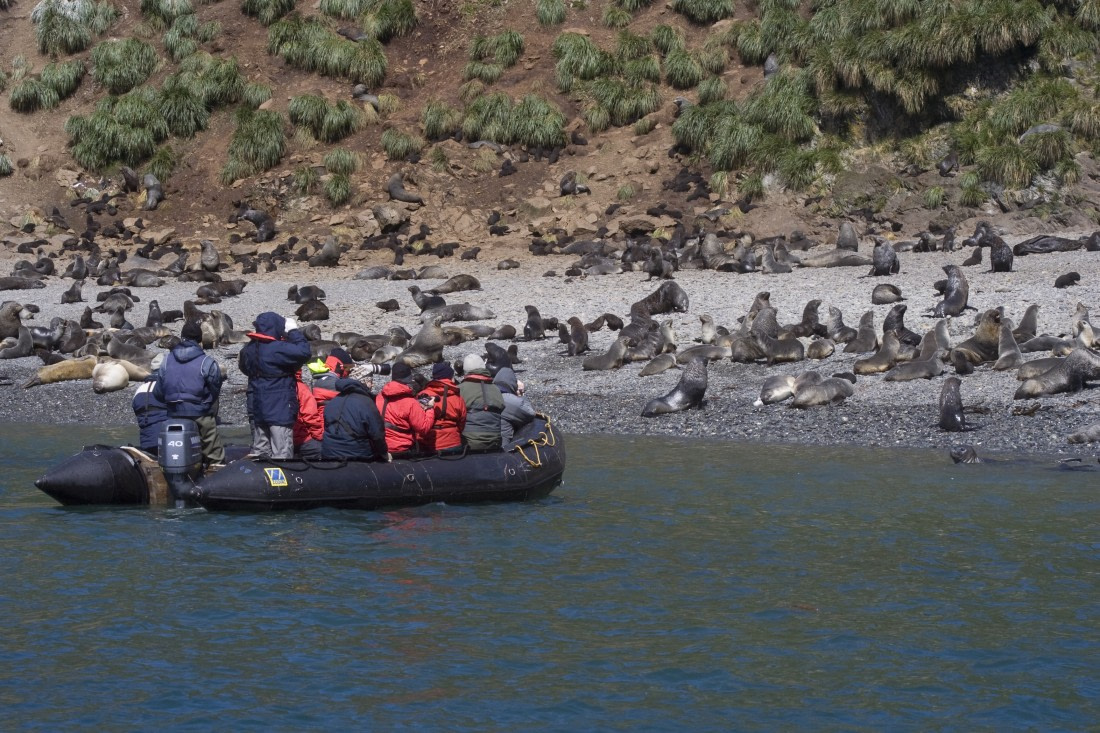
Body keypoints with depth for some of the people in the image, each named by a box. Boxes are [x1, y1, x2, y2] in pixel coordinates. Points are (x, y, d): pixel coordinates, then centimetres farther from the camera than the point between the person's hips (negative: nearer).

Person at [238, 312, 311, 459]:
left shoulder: (249, 349, 5)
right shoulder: (278, 349, -20)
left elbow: (244, 368, 21)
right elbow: (303, 352, -23)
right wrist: (293, 331, -11)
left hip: (256, 408, 8)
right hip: (280, 409, -8)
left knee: (260, 449, 16)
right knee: (282, 453, -4)